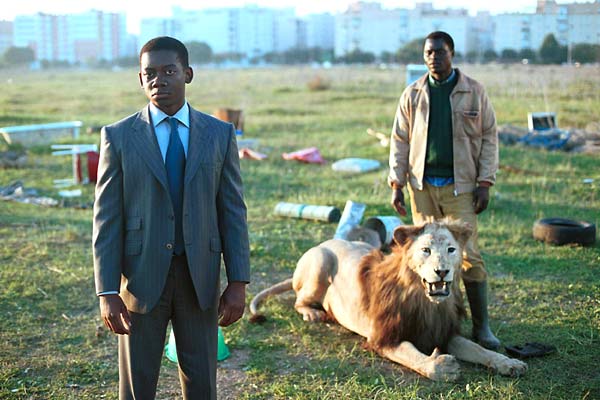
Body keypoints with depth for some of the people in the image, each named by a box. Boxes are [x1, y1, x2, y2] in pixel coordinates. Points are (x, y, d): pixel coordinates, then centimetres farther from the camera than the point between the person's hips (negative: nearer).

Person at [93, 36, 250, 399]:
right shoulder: (119, 136, -2)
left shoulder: (220, 134, 2)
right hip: (141, 277, -1)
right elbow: (107, 218, -4)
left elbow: (233, 211, 2)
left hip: (200, 278, 1)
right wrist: (107, 292, -10)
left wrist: (238, 283, -4)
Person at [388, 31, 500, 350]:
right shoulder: (412, 95, 7)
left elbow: (489, 138, 3)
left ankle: (481, 327, 0)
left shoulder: (474, 92, 2)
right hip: (422, 186, 2)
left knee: (469, 255, -7)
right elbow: (400, 141, 9)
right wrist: (396, 183, 2)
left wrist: (485, 182, -4)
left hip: (460, 187, -2)